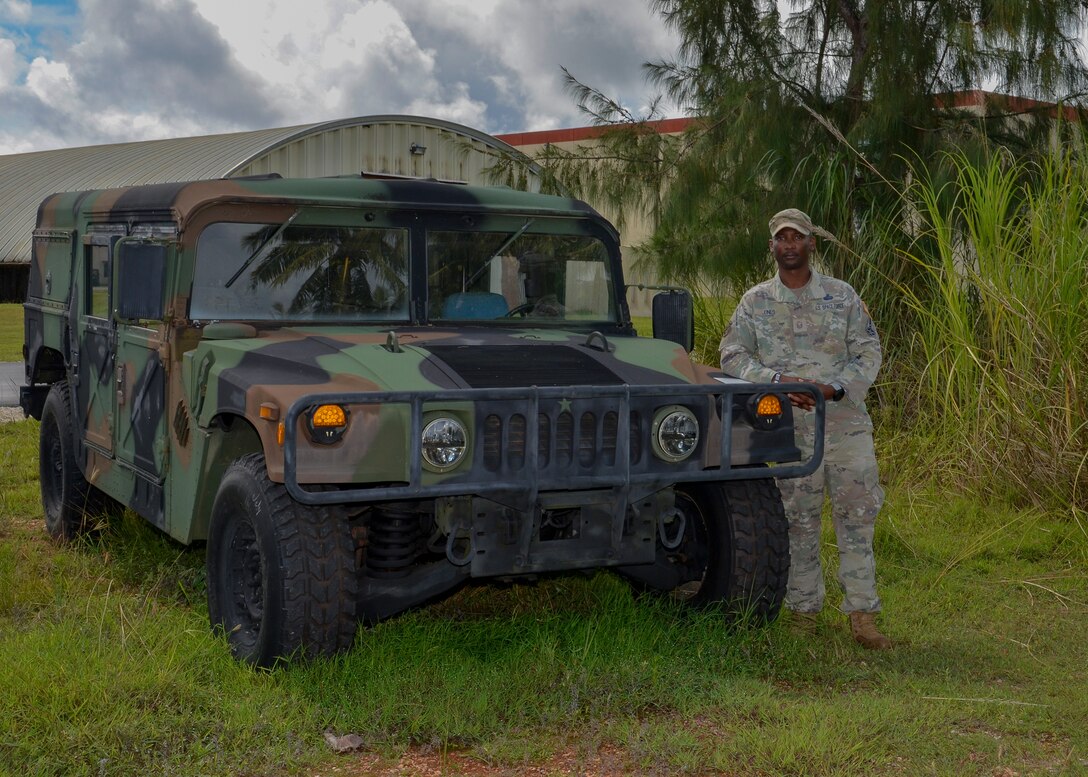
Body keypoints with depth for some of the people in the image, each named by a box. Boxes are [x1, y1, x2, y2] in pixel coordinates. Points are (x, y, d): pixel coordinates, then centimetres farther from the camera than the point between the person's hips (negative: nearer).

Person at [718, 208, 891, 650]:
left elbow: (868, 352, 4)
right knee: (798, 523, 5)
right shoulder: (754, 302, 6)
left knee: (857, 517, -2)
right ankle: (804, 613, 16)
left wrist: (837, 387, -13)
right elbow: (732, 356, 0)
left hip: (846, 425, 0)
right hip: (789, 430, 0)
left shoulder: (842, 296, 6)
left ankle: (862, 616, 3)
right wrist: (777, 381, -15)